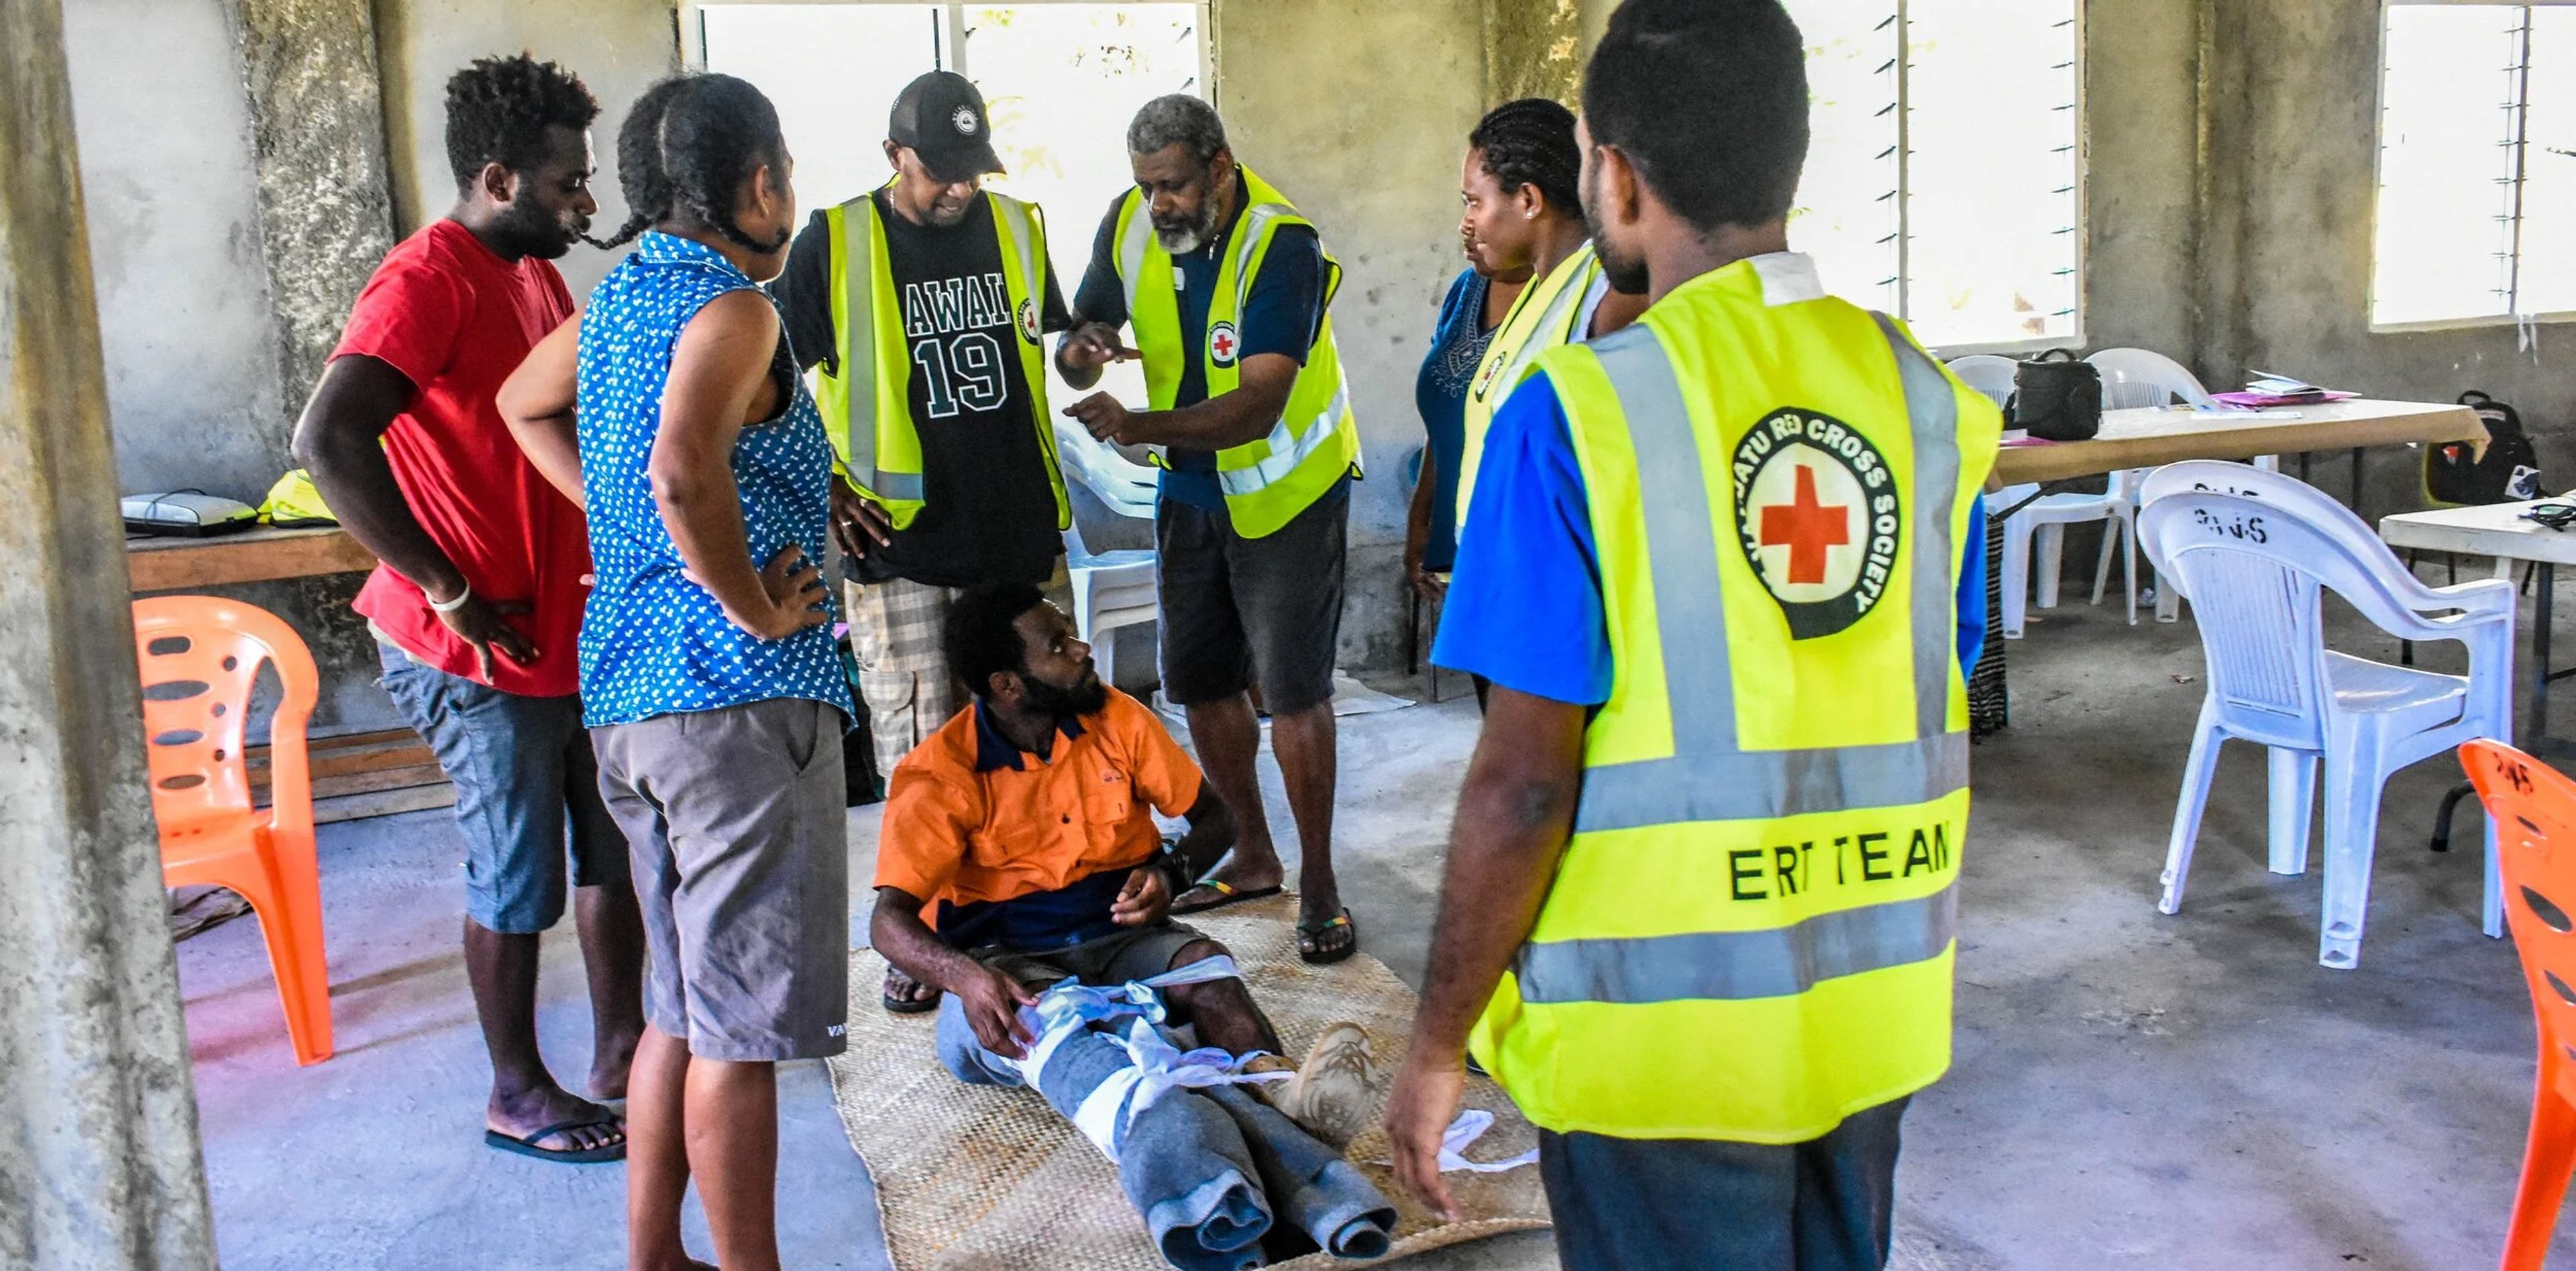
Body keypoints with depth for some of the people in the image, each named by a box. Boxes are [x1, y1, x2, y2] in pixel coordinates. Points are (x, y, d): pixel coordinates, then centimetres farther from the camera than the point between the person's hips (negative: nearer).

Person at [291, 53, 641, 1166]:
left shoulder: (538, 273, 12)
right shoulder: (429, 280, -18)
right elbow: (328, 442, -30)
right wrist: (453, 593, -25)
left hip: (574, 627, 9)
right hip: (482, 654, -9)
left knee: (612, 848, 17)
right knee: (520, 882, 4)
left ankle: (622, 1047, 31)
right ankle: (517, 1094, 21)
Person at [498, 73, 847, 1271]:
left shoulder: (620, 294, 14)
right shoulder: (733, 307, -12)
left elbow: (523, 403, 32)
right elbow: (685, 466, -31)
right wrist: (752, 605, -17)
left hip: (626, 689, 9)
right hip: (739, 692, -9)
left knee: (683, 1007, 19)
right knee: (742, 1026, -1)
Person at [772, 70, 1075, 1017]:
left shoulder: (1015, 225, 8)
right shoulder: (834, 244, -5)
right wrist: (826, 487, -5)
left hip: (1020, 531, 4)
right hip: (902, 544, -4)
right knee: (920, 759, -1)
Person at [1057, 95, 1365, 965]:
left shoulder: (1281, 246, -24)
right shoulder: (1129, 225, -6)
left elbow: (1256, 406, -32)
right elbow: (1079, 345, 2)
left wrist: (1140, 427, -45)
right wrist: (1083, 349, -23)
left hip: (1285, 489, -6)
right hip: (1191, 490, 6)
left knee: (1290, 689, -7)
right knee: (1200, 682, 12)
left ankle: (1318, 884, 8)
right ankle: (1255, 857, 29)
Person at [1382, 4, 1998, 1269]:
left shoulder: (1580, 412, -16)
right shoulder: (1923, 395, 0)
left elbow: (1525, 781, -17)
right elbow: (1935, 722, 7)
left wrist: (1437, 1046, -6)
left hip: (1664, 1032, -5)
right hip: (1874, 1015, 5)